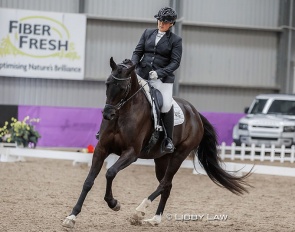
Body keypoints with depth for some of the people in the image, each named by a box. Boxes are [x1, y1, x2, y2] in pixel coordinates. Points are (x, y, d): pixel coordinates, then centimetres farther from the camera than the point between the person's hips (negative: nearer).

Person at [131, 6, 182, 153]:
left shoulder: (175, 40, 1)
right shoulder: (148, 33, 11)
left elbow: (175, 62, -5)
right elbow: (138, 52, 11)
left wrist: (159, 73, -19)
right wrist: (133, 65, -10)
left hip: (163, 77, -4)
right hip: (142, 74, 4)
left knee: (167, 105, -21)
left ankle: (168, 139, -8)